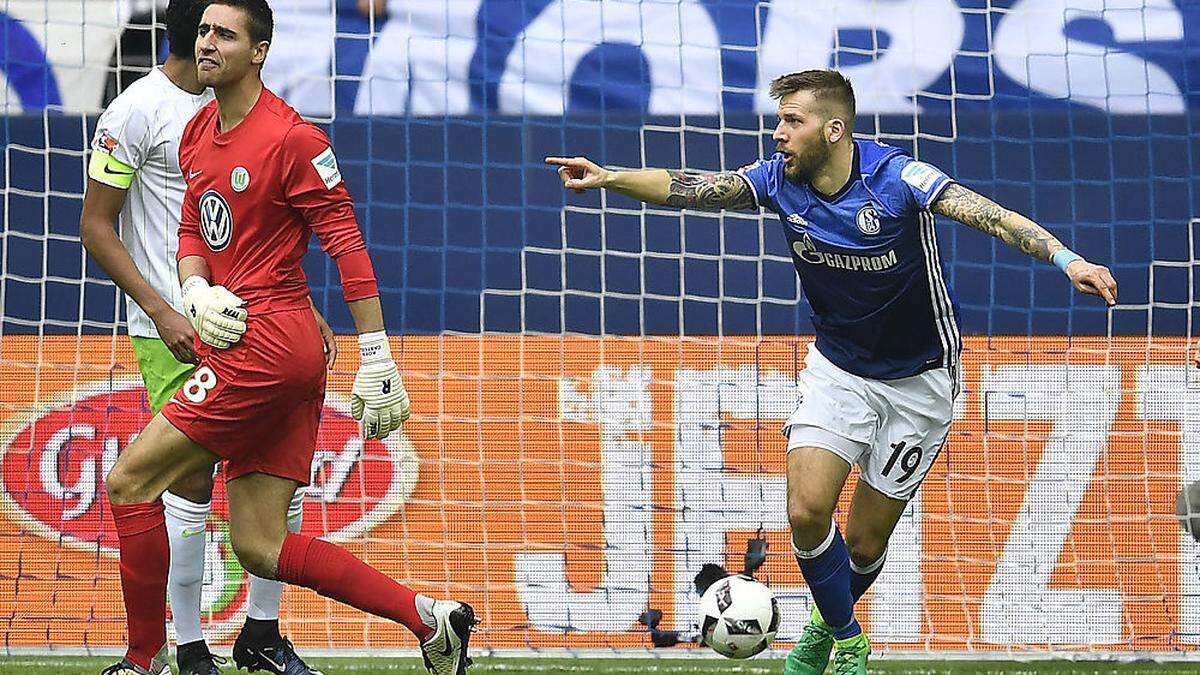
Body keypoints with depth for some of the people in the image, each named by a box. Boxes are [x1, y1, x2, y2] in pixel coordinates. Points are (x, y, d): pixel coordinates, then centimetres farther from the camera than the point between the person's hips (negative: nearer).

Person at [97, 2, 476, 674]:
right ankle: (429, 619, 9)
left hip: (267, 342, -9)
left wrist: (377, 359, -13)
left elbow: (347, 244, -11)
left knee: (130, 484, -5)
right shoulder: (197, 134, 15)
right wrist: (196, 291, 1)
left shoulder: (292, 138, -11)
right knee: (260, 548, 6)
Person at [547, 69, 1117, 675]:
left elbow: (990, 216, -31)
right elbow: (687, 189, -14)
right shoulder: (779, 180, -10)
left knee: (865, 543, 2)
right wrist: (607, 178, -30)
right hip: (838, 369, 3)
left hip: (917, 381, -3)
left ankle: (832, 620, 36)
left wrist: (1066, 259, -45)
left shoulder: (897, 178, -24)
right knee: (807, 511, -14)